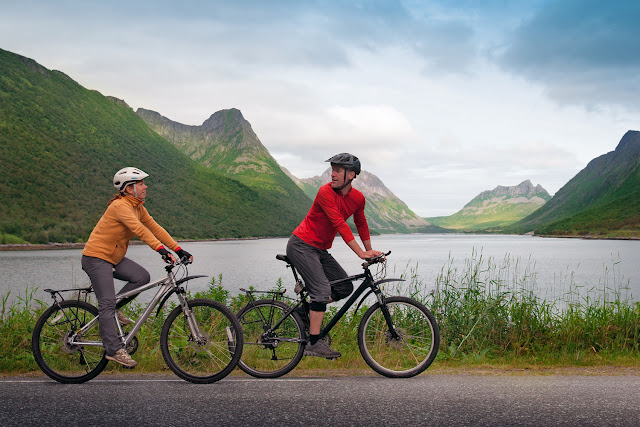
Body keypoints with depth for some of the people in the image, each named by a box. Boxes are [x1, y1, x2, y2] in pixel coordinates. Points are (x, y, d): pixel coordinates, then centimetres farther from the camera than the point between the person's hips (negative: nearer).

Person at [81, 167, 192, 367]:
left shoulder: (138, 207, 7)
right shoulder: (120, 206, -21)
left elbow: (155, 228, 5)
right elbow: (139, 229, -34)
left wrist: (178, 249, -3)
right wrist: (161, 250, -43)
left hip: (114, 257, 9)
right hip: (96, 256, -9)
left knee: (142, 277, -10)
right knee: (107, 303, -14)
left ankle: (113, 309, 6)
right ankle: (114, 349, -14)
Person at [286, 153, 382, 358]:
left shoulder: (358, 198, -1)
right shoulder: (325, 192, -21)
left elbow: (361, 224, 17)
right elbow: (339, 224, -27)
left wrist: (370, 251, 17)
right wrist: (361, 253, -30)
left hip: (320, 249, 7)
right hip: (301, 245, -7)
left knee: (345, 288, 3)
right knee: (322, 290, -19)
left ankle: (307, 307, 16)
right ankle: (313, 344, -14)